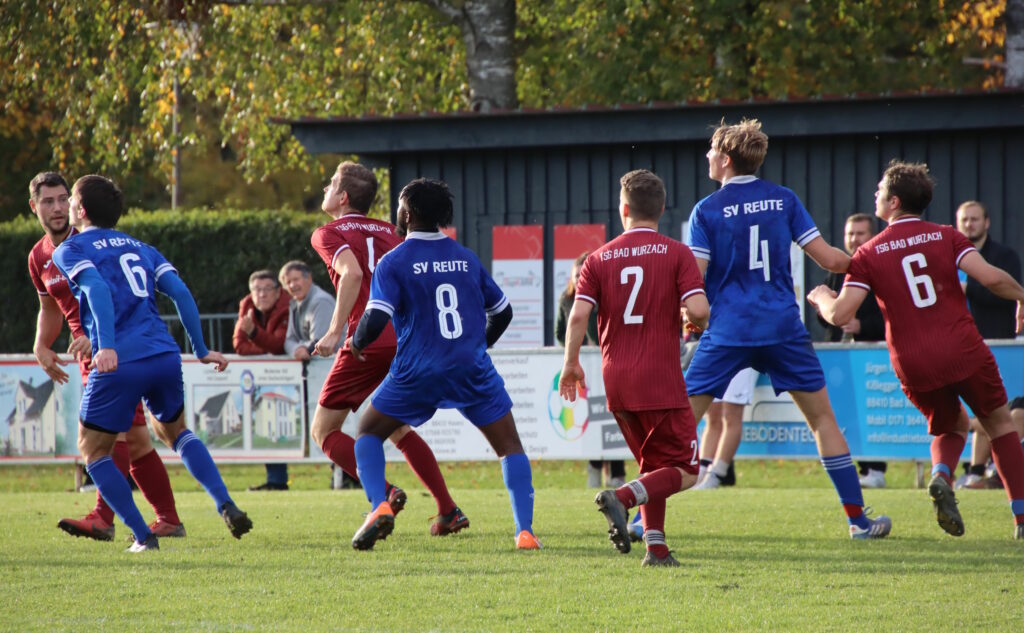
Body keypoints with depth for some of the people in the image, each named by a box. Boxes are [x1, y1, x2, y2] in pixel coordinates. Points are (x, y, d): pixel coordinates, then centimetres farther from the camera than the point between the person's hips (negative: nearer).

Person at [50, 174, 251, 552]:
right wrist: (201, 350, 15)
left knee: (93, 451, 13)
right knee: (175, 432, 29)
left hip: (119, 363, -5)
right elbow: (180, 293, 12)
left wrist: (107, 346, -25)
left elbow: (96, 289, -14)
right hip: (165, 356, 5)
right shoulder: (139, 248, 22)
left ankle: (143, 536, 5)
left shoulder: (69, 251, 6)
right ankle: (226, 506, 10)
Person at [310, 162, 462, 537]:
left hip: (369, 343, -7)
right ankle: (448, 510, 14)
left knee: (324, 430, 5)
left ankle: (385, 492, -14)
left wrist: (335, 331, -20)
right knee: (397, 428, 24)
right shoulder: (386, 231, 21)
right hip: (405, 341, 7)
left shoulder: (328, 234, 2)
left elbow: (352, 272, -18)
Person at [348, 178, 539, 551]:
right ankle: (525, 531, -5)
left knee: (369, 433, 17)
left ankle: (379, 506, -7)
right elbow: (502, 312, 18)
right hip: (473, 367, 2)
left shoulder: (393, 263, -3)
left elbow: (376, 318, -14)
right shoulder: (466, 258, 10)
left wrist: (356, 344, 7)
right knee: (509, 446, 10)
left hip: (418, 373, -2)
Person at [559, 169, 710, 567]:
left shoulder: (600, 258, 5)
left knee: (654, 465, 19)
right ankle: (621, 498, -22)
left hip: (616, 381, 5)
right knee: (685, 471, 2)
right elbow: (698, 310, -14)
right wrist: (693, 320, 10)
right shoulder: (676, 254, -3)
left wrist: (571, 363, 7)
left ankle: (656, 546, 6)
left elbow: (579, 314, -4)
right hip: (661, 380, -5)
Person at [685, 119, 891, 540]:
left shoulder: (707, 211, -2)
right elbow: (828, 259, 2)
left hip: (728, 331, -2)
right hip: (783, 327, 2)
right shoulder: (784, 200, 5)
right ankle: (857, 518, 10)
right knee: (822, 418, 11)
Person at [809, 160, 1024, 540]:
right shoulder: (945, 237, 1)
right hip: (964, 352, -1)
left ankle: (941, 475, -8)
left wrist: (822, 297, 17)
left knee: (951, 426, 26)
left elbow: (840, 315, -6)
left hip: (913, 366, 1)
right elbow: (990, 277, -11)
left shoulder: (869, 254, 1)